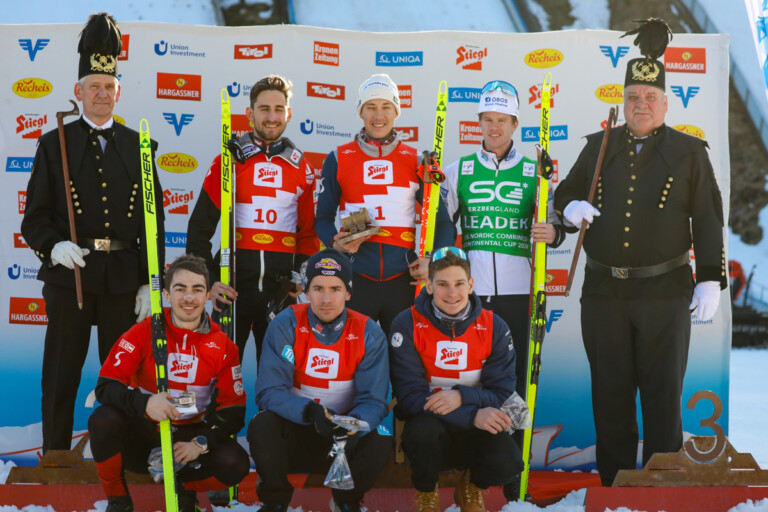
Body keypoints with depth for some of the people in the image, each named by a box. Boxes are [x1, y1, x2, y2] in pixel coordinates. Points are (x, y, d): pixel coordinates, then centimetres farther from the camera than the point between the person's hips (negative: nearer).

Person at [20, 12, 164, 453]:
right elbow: (35, 219, 3)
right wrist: (54, 247, -18)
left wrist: (149, 284, 1)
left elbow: (154, 220, 8)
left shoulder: (138, 147, 9)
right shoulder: (54, 145, 4)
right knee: (61, 379, 2)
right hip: (69, 274, -2)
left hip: (124, 279, 2)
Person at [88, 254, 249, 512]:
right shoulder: (144, 332, -9)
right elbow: (106, 385, -16)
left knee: (235, 464, -26)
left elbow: (233, 410, -4)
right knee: (103, 420, -32)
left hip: (189, 436, 1)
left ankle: (183, 486, 8)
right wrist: (144, 402, -36)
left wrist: (201, 443, -21)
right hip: (142, 433, -1)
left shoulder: (223, 346, -4)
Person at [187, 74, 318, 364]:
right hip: (232, 286, -2)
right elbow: (200, 227, 1)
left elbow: (308, 231, 15)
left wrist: (302, 276, 0)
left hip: (281, 288, 2)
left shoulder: (302, 168, 10)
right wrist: (208, 281, -9)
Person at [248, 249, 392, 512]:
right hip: (293, 432, 0)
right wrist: (310, 412, -35)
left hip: (346, 438, 1)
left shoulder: (369, 334, -8)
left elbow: (373, 401, -11)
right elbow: (269, 392, -16)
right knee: (262, 425, -31)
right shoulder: (286, 325, -11)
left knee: (381, 440, -29)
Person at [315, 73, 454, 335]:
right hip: (354, 280, -1)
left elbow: (440, 218, 12)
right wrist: (335, 242, -10)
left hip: (403, 280, 1)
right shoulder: (338, 159, 7)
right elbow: (324, 217, 11)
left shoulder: (415, 161, 8)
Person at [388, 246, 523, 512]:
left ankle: (472, 488, 12)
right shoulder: (407, 325, -11)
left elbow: (502, 393, -5)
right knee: (424, 430, -38)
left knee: (508, 462, -29)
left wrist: (463, 397, -28)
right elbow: (410, 396, -16)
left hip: (476, 430, 2)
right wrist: (473, 415, -28)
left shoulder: (494, 327, -4)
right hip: (428, 421, -2)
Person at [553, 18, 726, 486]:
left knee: (663, 394, 1)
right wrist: (571, 207, -5)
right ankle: (613, 485, 17)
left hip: (665, 293, -2)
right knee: (610, 394, 7)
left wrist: (711, 280, -7)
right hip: (604, 291, 3)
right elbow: (565, 192, 20)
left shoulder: (689, 152, 3)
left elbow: (708, 220, 1)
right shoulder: (599, 147, 10)